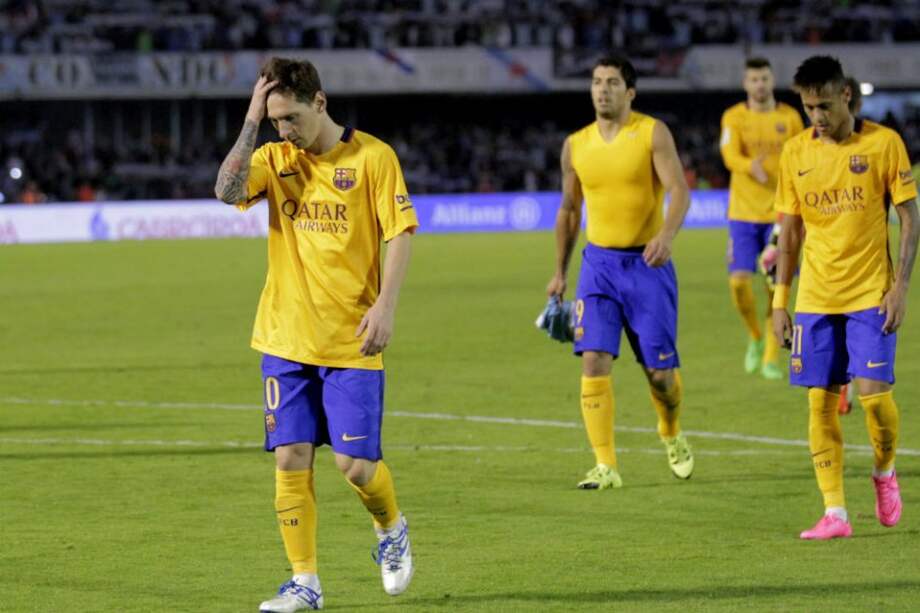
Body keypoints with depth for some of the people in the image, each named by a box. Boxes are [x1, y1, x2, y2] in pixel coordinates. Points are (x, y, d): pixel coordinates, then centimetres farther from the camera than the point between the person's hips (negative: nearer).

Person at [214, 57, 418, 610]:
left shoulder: (371, 156, -3)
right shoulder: (274, 159, 6)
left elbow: (401, 233, -5)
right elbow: (229, 190, -12)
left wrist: (385, 305, -16)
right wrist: (251, 121, -10)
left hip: (351, 341, -3)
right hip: (285, 339, 3)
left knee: (356, 463, -7)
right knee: (291, 460, -1)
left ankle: (392, 530, 25)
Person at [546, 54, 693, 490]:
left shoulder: (652, 133, -5)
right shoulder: (576, 145, 7)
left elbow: (679, 190, -14)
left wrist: (667, 234, -32)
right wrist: (559, 272, 16)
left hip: (647, 263, -3)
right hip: (599, 262, 3)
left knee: (659, 370, 0)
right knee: (594, 360, -12)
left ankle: (671, 435, 32)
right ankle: (605, 466, -10)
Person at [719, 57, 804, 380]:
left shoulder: (790, 117, 4)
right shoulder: (734, 117, 0)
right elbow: (730, 155, -17)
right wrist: (751, 166, -38)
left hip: (780, 213, 0)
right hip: (743, 212, 0)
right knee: (739, 281, -10)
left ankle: (772, 358, 5)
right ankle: (755, 337, 18)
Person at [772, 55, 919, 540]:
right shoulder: (795, 153, 5)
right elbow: (790, 231, 12)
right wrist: (780, 300, 7)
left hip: (871, 295, -3)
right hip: (815, 298, 3)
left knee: (873, 391, -13)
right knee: (821, 402, -1)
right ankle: (834, 513, 3)